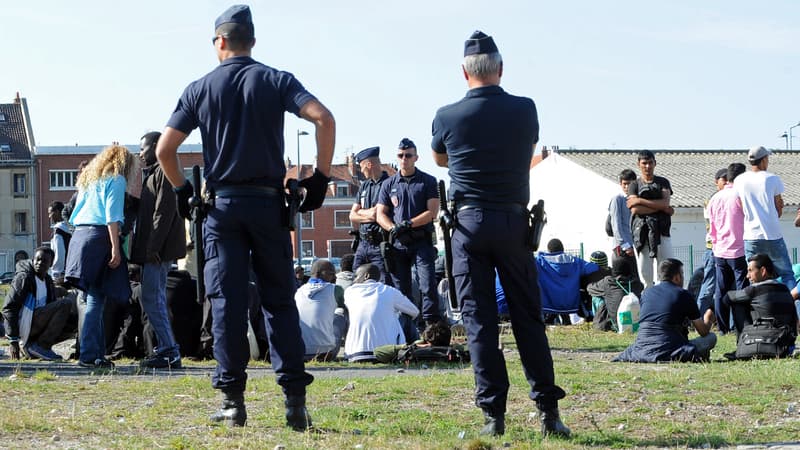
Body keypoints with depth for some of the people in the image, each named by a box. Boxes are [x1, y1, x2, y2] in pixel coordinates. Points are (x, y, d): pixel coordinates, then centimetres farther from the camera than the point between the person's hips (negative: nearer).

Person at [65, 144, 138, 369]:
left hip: (80, 235, 8)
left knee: (93, 299, 10)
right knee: (96, 300, -10)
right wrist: (115, 248, -14)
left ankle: (97, 352, 10)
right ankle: (89, 355, -14)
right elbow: (112, 217, -10)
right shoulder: (116, 180, 1)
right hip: (99, 238, -8)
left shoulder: (89, 179, 25)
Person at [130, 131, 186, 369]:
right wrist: (144, 246, 18)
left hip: (159, 249, -10)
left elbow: (165, 210, -18)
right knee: (154, 299, 11)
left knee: (152, 299, -12)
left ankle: (169, 352, -12)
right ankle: (166, 350, 12)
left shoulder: (165, 171, -10)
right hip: (151, 249, 10)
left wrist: (153, 246, -22)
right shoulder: (152, 173, 23)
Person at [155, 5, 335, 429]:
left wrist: (181, 189, 14)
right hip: (268, 203, 0)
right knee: (279, 301, 4)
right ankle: (295, 400, -3)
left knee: (227, 302, 2)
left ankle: (232, 400, 0)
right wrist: (321, 177, -5)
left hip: (221, 206, 0)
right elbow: (324, 119, -13)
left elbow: (164, 148, -1)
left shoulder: (199, 89, 4)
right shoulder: (276, 81, 3)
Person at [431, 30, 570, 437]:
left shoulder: (447, 117, -4)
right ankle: (548, 410, 5)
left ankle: (493, 413, -2)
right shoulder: (525, 111, -1)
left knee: (479, 320, 2)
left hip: (469, 224, -1)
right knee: (528, 318, 7)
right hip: (514, 221, 1)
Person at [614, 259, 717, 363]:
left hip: (641, 351, 5)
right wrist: (708, 320, 36)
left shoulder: (646, 293, 18)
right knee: (711, 337, 8)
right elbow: (703, 332, 10)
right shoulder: (684, 295, 4)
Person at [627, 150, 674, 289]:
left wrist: (640, 201, -6)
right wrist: (662, 208, -5)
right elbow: (635, 209, -5)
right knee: (645, 274, -2)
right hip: (641, 232, 0)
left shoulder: (663, 182, 13)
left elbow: (665, 203, -5)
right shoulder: (634, 185, 11)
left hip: (661, 232, 0)